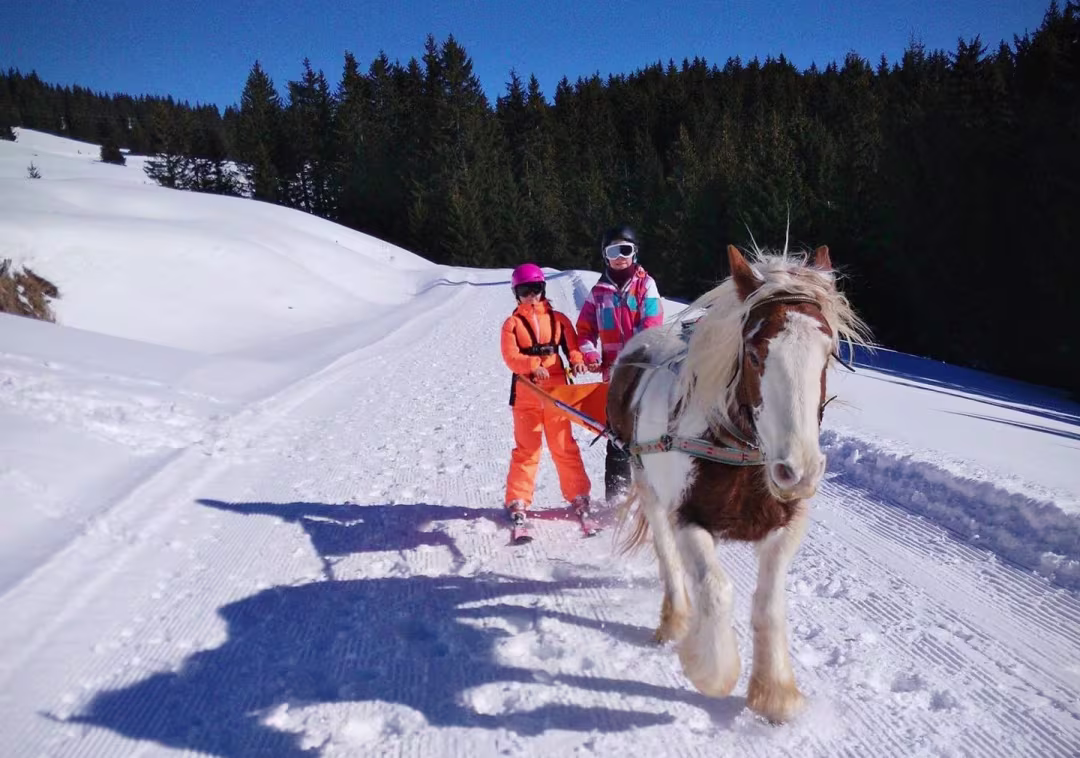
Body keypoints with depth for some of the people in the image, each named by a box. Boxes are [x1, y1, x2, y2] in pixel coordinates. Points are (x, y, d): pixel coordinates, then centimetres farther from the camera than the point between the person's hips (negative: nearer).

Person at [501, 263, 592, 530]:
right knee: (526, 448, 3)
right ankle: (518, 501, 10)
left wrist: (577, 359, -15)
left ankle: (578, 494, 17)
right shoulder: (512, 323, 2)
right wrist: (532, 365, -25)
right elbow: (510, 356, -8)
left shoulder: (558, 319, 8)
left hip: (556, 390, 1)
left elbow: (572, 342, 7)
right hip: (526, 394, -1)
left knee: (564, 445, 7)